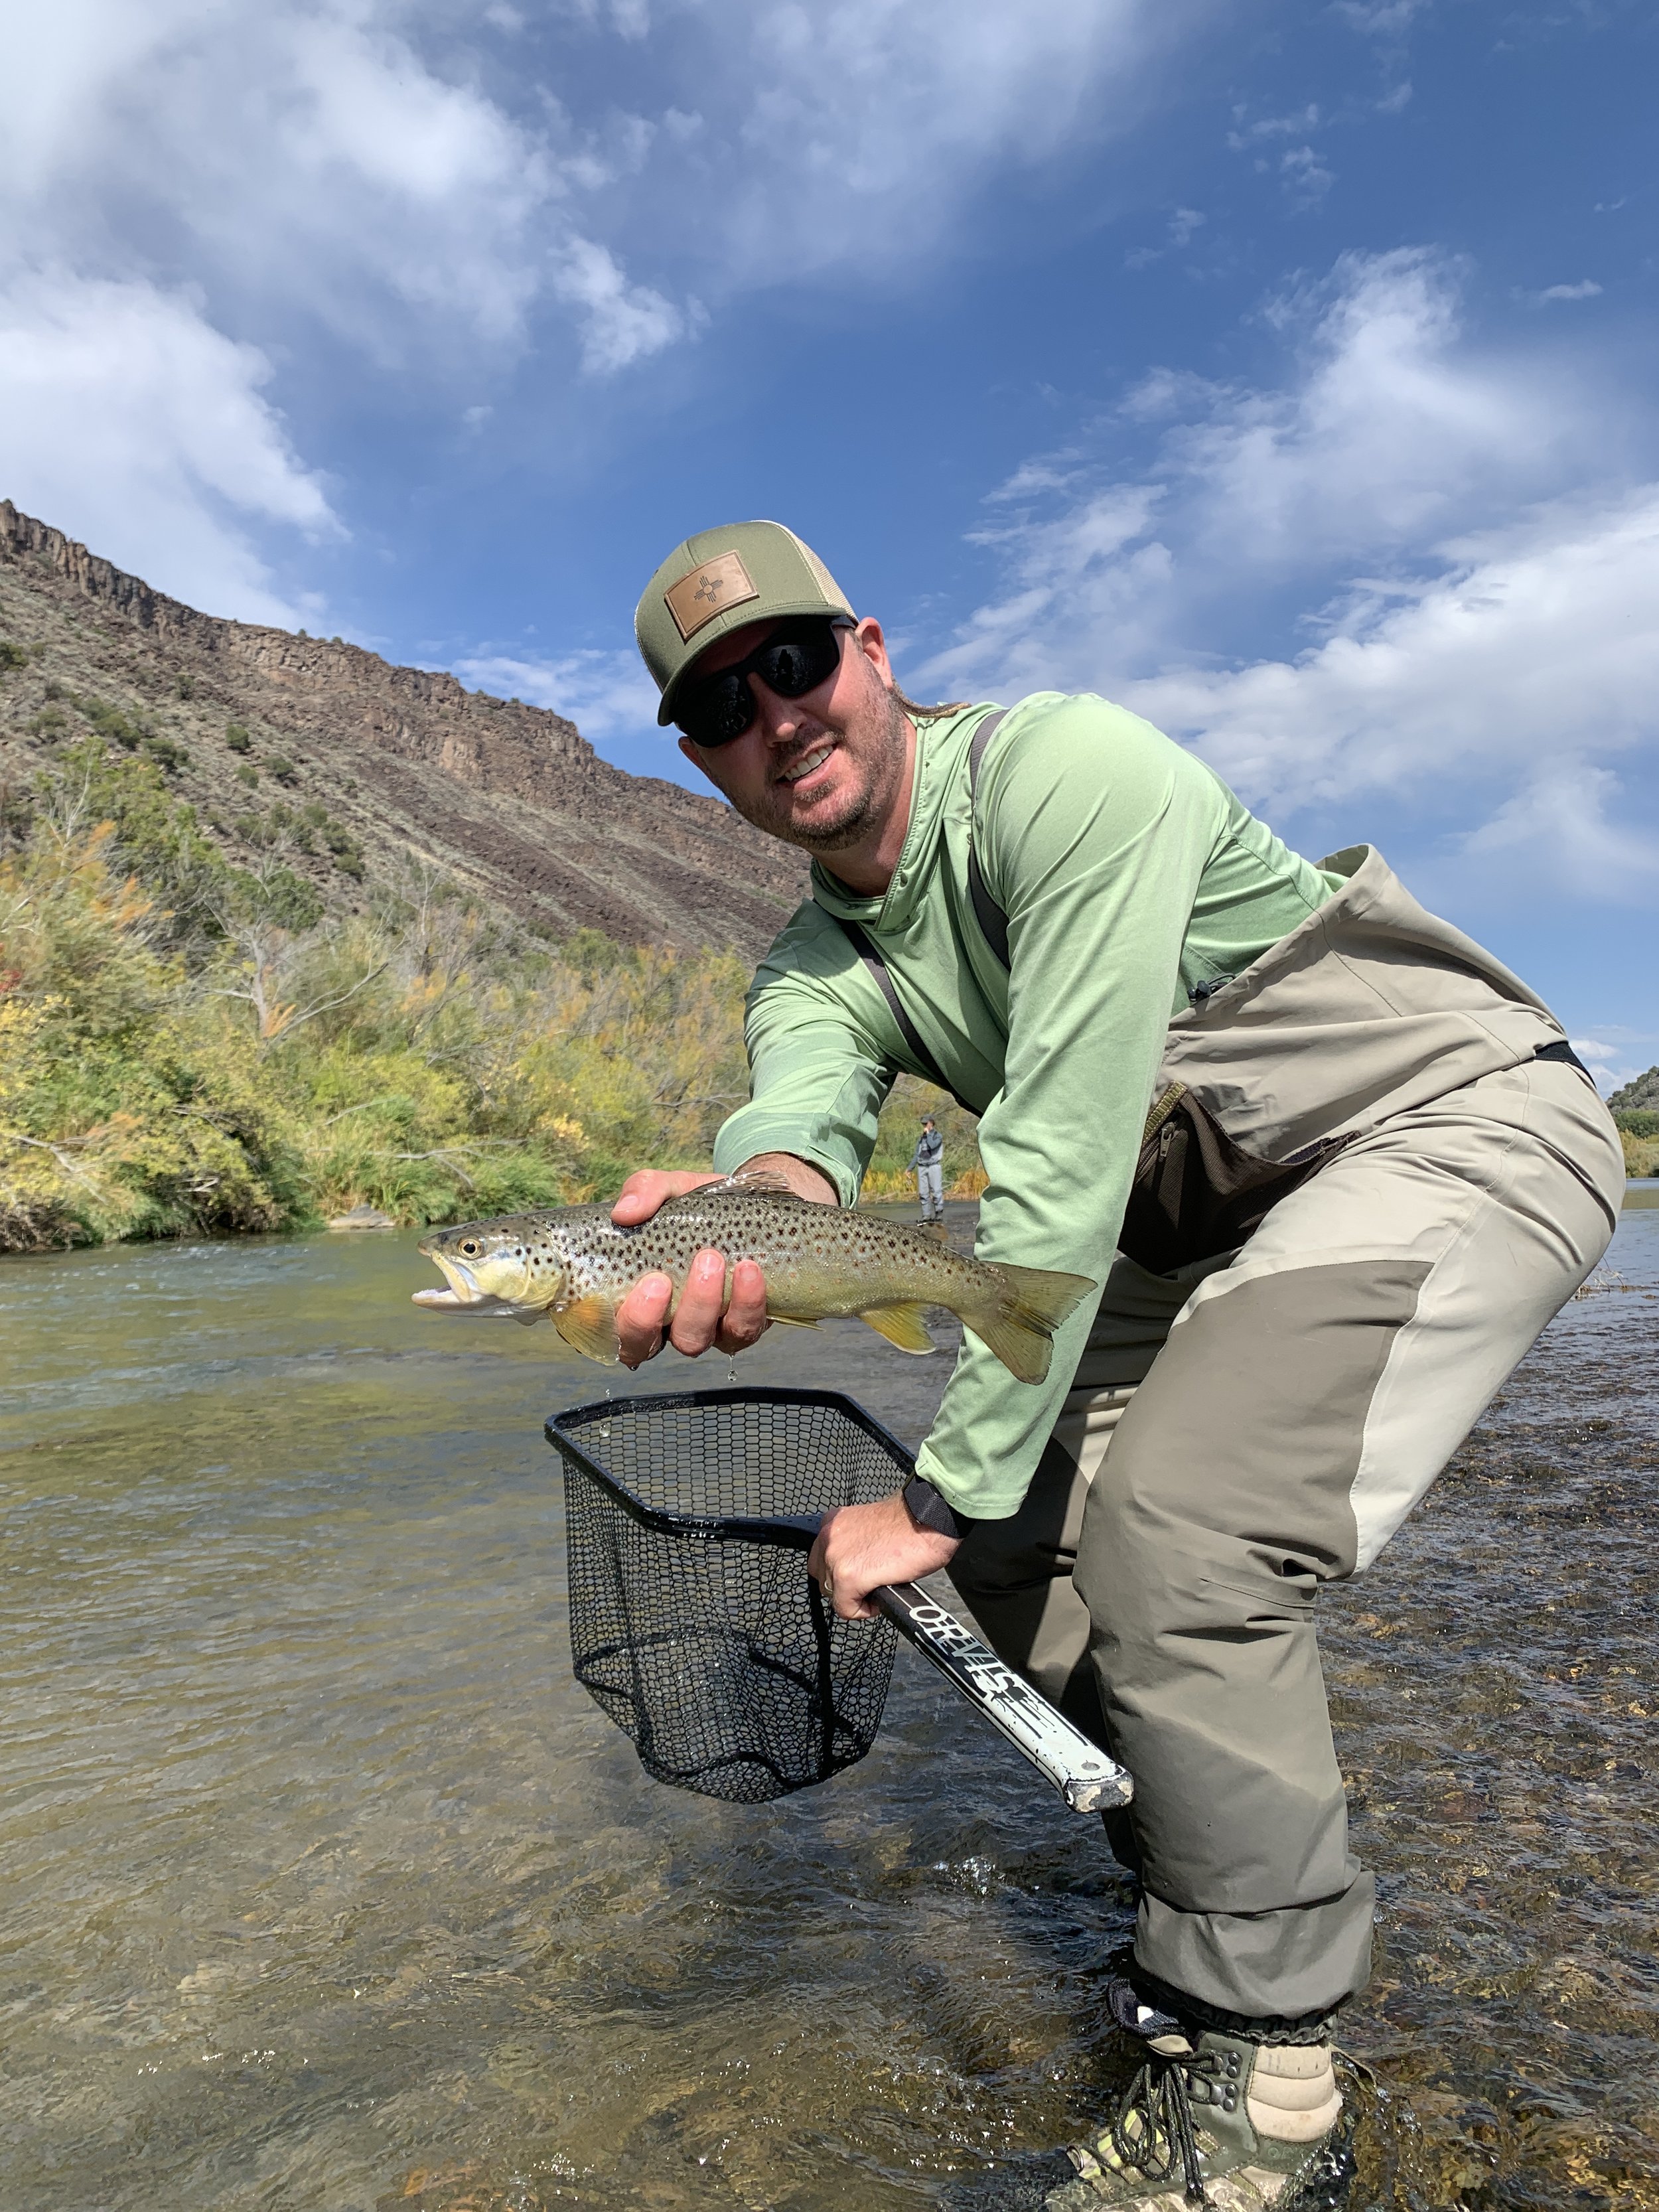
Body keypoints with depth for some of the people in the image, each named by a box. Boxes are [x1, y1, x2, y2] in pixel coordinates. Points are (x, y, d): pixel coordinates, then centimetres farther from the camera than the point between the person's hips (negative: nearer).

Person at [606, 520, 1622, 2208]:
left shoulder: (1068, 772, -24)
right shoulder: (819, 962, 0)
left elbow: (1058, 1167, -29)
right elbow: (801, 1099, -23)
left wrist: (943, 1488, -26)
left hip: (1460, 1122, -7)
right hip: (1214, 1217, 8)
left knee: (1175, 1532, -23)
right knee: (1015, 1539, -1)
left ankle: (1256, 2072, -1)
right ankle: (1207, 1897, 23)